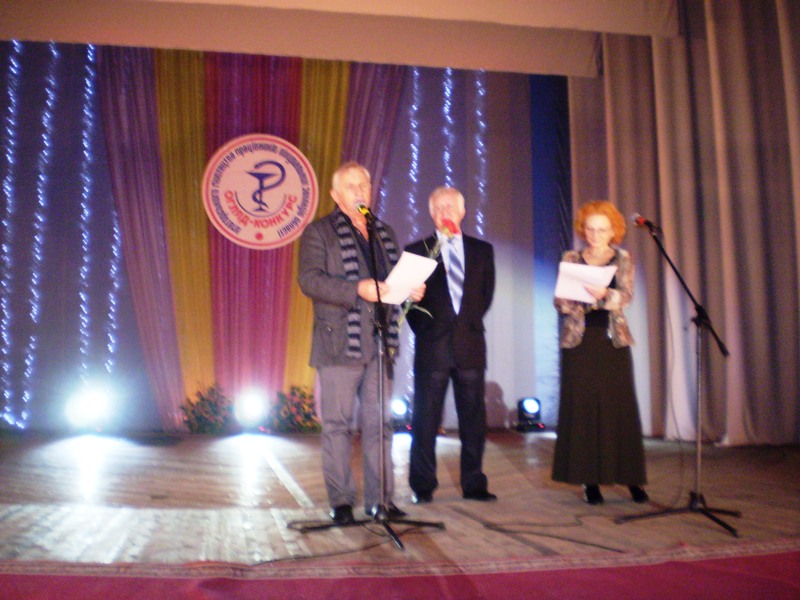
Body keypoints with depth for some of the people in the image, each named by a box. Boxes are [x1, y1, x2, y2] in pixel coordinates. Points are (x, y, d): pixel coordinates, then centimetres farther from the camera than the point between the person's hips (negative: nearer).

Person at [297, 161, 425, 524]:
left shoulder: (385, 233, 19)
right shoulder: (318, 232, 1)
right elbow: (309, 279, -13)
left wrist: (411, 289, -1)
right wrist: (358, 289, -23)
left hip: (379, 342, 5)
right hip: (340, 343, -5)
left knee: (379, 423, 9)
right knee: (337, 424, 1)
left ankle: (380, 498, 18)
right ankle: (340, 501, 12)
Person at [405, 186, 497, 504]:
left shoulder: (482, 250, 14)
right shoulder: (417, 249, 7)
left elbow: (486, 293, 12)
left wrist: (469, 323, 4)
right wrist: (425, 331, -2)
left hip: (470, 343, 2)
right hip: (432, 346, -2)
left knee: (473, 419, 5)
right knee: (425, 420, 1)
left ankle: (474, 485, 14)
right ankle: (422, 487, 9)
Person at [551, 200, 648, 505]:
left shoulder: (622, 259, 7)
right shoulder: (571, 259, 9)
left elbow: (626, 296, -8)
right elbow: (559, 300, 5)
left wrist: (603, 294, -28)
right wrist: (567, 303, -17)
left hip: (613, 340, 0)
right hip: (579, 341, 1)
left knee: (619, 406, -1)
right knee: (582, 408, -1)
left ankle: (630, 477, 9)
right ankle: (590, 479, 6)